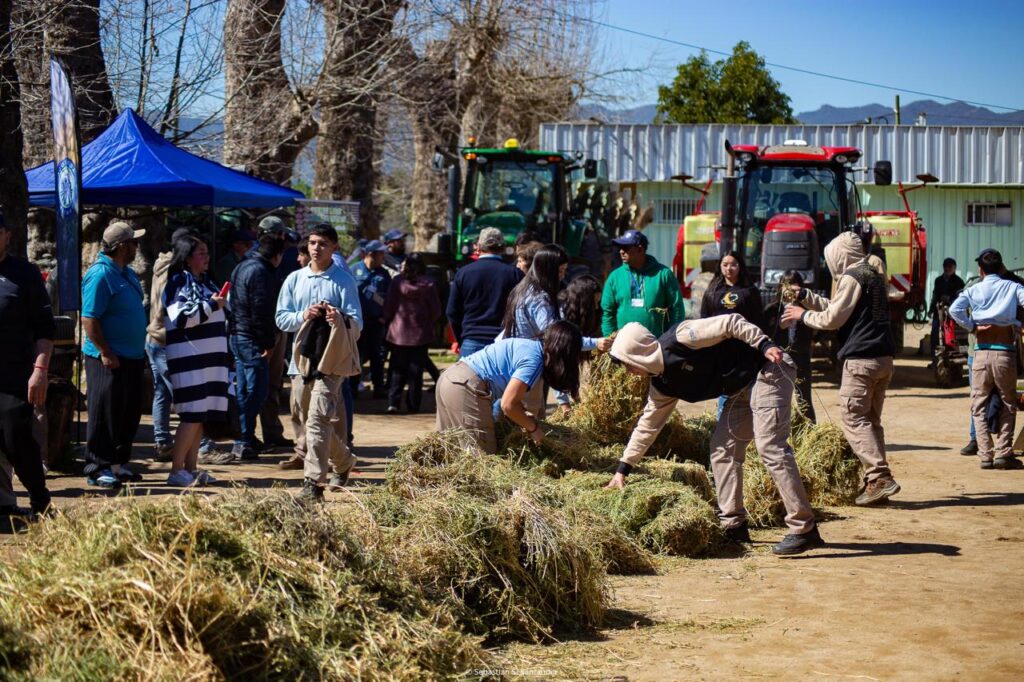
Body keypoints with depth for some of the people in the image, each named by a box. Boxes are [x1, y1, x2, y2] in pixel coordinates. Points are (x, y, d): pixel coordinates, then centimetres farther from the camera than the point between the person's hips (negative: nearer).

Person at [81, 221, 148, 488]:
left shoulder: (127, 273, 13)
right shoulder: (100, 274, -16)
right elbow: (89, 318, -21)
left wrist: (139, 349, 19)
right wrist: (105, 353, -22)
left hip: (131, 356, 9)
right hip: (110, 360, -9)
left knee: (129, 415, 13)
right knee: (105, 415, -3)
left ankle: (118, 463, 23)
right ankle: (97, 469, 3)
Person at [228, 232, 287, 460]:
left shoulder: (242, 267, 16)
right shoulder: (261, 272, -15)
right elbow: (263, 311, -20)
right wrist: (269, 343, -13)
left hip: (237, 336, 10)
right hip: (252, 340, -10)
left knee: (243, 391, 15)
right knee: (256, 390, -6)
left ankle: (242, 440, 20)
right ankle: (244, 442, -7)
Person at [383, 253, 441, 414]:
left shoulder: (398, 282, -7)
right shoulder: (428, 285, -6)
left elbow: (389, 306, -3)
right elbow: (436, 310, -1)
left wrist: (388, 320, 16)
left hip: (399, 333, 0)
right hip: (420, 334, 0)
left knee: (397, 370, 8)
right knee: (416, 371, 7)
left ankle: (393, 402, -4)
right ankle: (413, 405, 8)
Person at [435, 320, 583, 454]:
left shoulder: (531, 346, 16)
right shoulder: (534, 360, -12)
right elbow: (508, 404, -16)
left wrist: (527, 421, 11)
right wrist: (533, 427, -2)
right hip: (466, 387, -10)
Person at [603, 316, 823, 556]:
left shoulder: (678, 339, -19)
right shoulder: (662, 383, 9)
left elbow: (729, 323, -19)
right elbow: (648, 424, 17)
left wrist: (765, 345, -27)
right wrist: (623, 469, 19)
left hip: (766, 371, -10)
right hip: (742, 388, 10)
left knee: (770, 447, -17)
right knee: (722, 447, 7)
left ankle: (804, 529, -18)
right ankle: (734, 527, 13)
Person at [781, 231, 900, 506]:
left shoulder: (852, 277, -9)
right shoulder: (875, 275, 20)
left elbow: (832, 318, -8)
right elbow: (838, 307, 26)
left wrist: (804, 315, 7)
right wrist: (805, 297, 26)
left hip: (861, 359, -9)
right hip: (884, 358, 9)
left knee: (853, 418, -7)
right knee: (871, 420, 11)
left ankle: (880, 477, -16)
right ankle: (877, 480, 7)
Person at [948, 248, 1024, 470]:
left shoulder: (973, 290, 6)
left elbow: (955, 310, -11)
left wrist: (972, 327, 0)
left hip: (981, 351, 1)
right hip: (1005, 351, -1)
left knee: (979, 405, 8)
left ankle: (985, 454, 1)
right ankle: (1003, 453, 3)